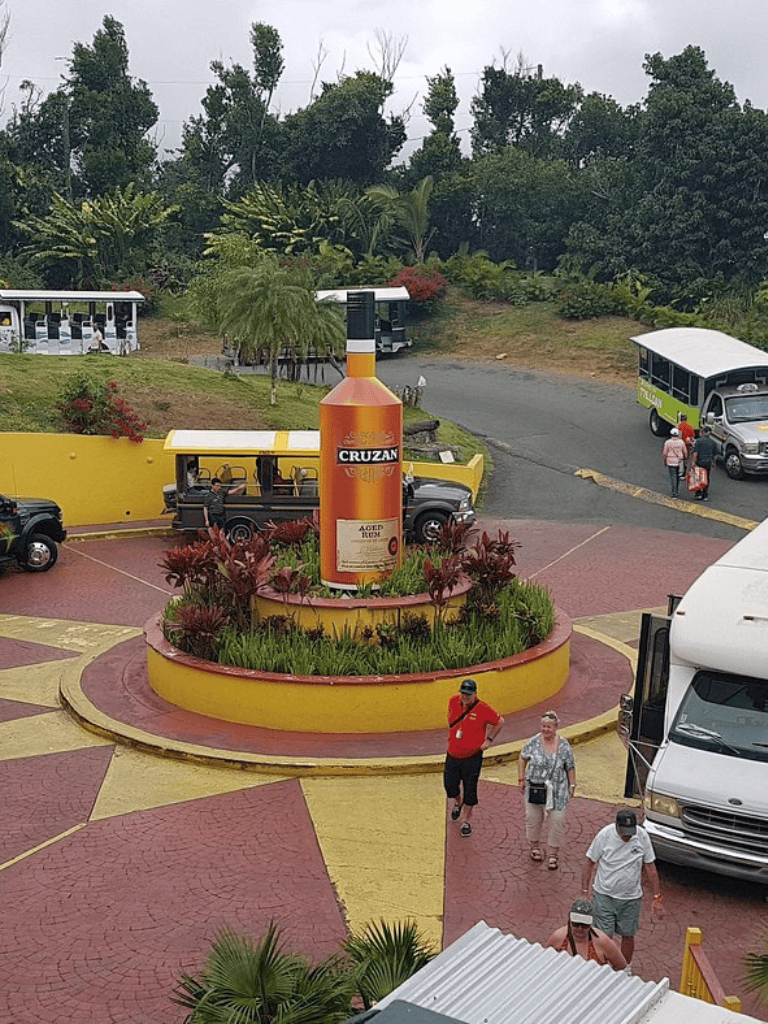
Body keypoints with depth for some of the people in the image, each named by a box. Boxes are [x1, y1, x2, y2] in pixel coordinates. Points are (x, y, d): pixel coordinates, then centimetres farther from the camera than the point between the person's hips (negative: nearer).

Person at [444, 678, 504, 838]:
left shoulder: (482, 708, -16)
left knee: (469, 791, 4)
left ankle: (466, 821, 21)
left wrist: (489, 739, -4)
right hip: (453, 754, 4)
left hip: (472, 757, -4)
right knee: (449, 785, 12)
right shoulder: (454, 701, -4)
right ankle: (458, 803, 46)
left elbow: (499, 721, -1)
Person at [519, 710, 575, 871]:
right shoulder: (533, 742, -7)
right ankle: (535, 846, 36)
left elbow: (570, 768, 1)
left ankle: (553, 853, 14)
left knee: (557, 820, 0)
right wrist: (521, 778, 3)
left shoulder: (564, 745, -7)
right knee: (533, 817, 13)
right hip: (535, 787, 1)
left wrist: (572, 785, 0)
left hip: (557, 790, -1)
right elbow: (523, 758, 6)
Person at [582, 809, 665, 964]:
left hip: (631, 898, 2)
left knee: (628, 935, 11)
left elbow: (649, 867, 3)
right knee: (604, 936, -2)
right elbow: (590, 863, -5)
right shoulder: (605, 835, -14)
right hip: (604, 895, -2)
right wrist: (585, 890, -8)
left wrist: (657, 897, 4)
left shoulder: (642, 836, -7)